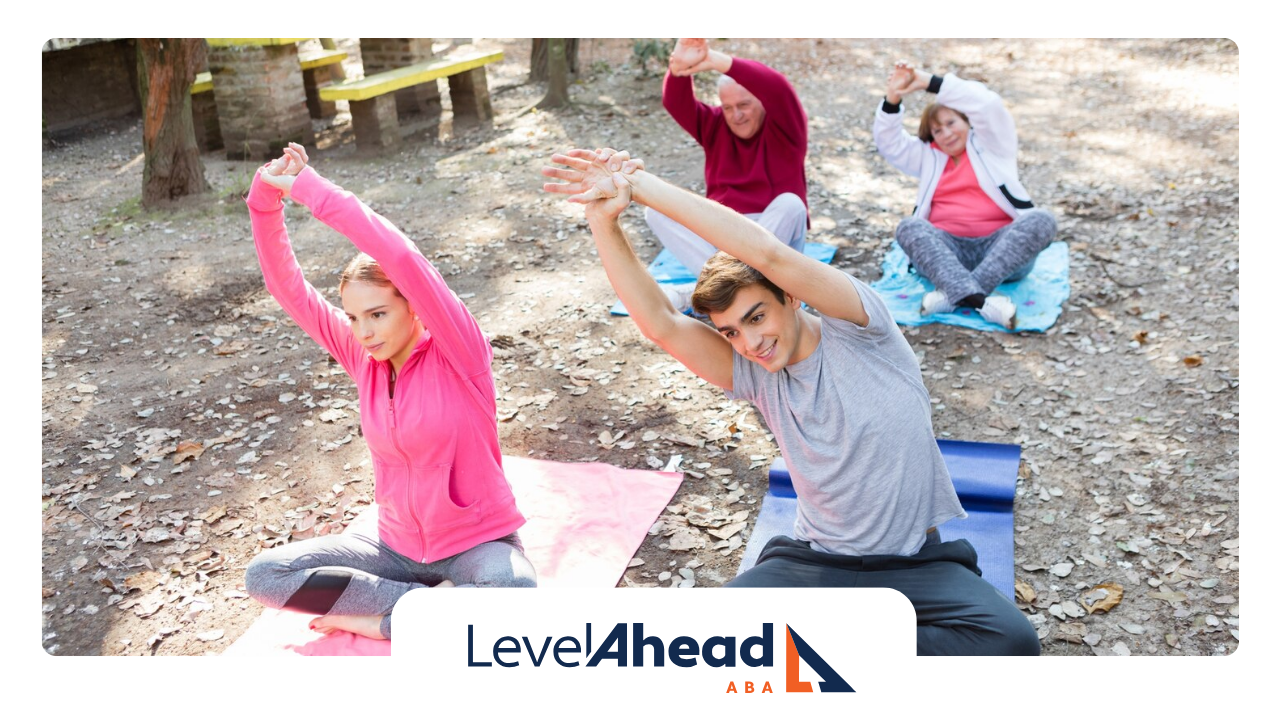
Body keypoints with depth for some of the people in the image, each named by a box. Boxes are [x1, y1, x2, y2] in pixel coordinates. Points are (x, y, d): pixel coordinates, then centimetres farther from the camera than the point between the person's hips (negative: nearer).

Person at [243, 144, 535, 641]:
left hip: (476, 540, -5)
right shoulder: (363, 357, -3)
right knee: (264, 576, -9)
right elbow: (288, 287, -7)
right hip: (394, 542, 6)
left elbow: (401, 258, -33)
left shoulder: (458, 354, -19)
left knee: (517, 597, -39)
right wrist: (266, 199, -21)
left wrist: (309, 187, -30)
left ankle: (384, 620, -13)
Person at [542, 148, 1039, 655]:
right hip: (816, 561, 2)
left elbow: (765, 251, -26)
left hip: (917, 562, -2)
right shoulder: (755, 375, 0)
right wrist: (605, 220, -26)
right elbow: (659, 322, -14)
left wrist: (642, 185, -25)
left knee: (1012, 641, -30)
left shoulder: (858, 334, -11)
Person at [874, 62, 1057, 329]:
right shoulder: (929, 157, 26)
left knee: (1042, 220, -30)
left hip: (1001, 247, -1)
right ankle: (979, 300, -50)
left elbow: (987, 103, -2)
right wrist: (893, 97, -4)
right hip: (947, 248, 1)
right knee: (909, 227, -28)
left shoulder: (990, 144, 17)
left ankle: (953, 294, -43)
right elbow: (889, 143, 13)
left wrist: (929, 82, -6)